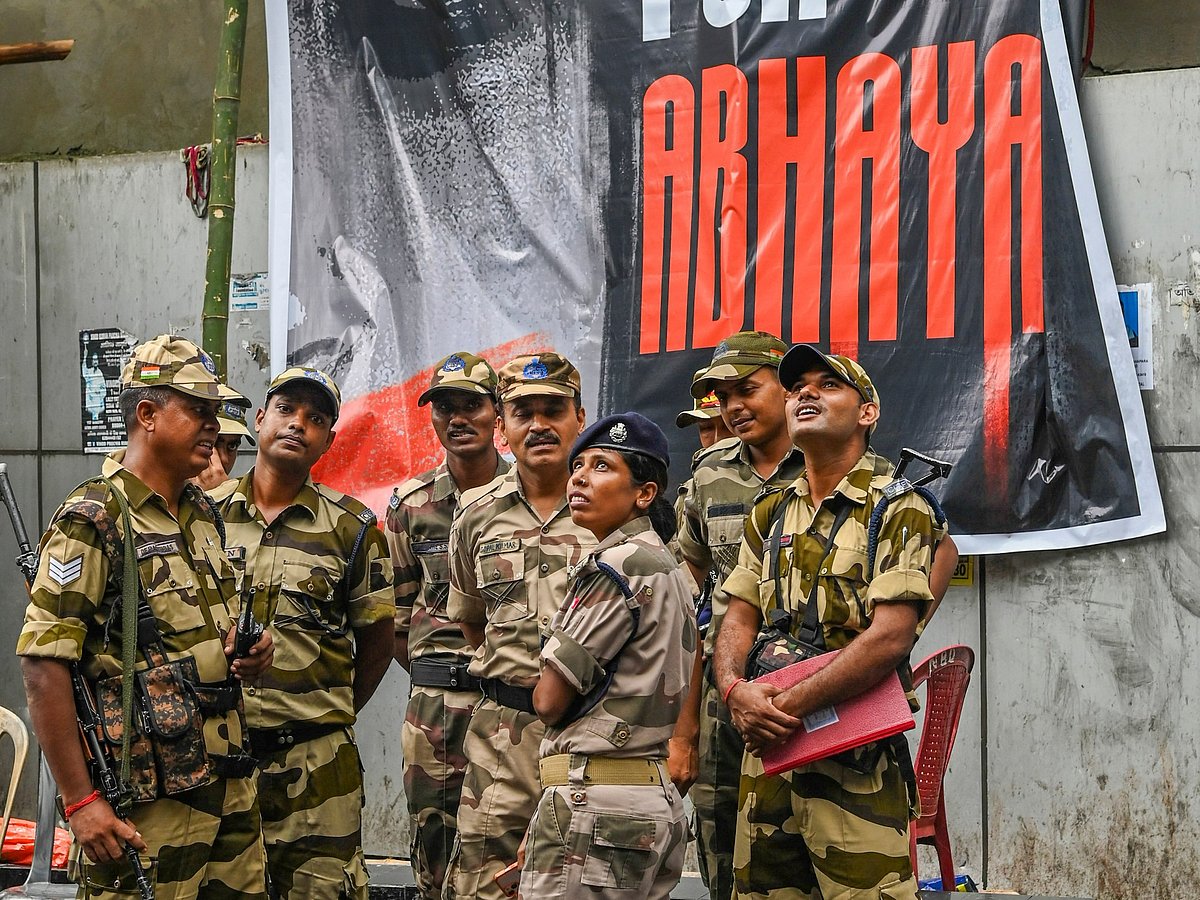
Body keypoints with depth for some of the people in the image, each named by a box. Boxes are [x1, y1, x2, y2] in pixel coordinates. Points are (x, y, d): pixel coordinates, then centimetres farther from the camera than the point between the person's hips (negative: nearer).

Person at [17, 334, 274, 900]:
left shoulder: (203, 514, 14)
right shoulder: (92, 521, -11)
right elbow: (42, 664, -17)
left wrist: (247, 654, 4)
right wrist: (80, 801, -20)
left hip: (229, 783, 8)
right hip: (148, 798, -8)